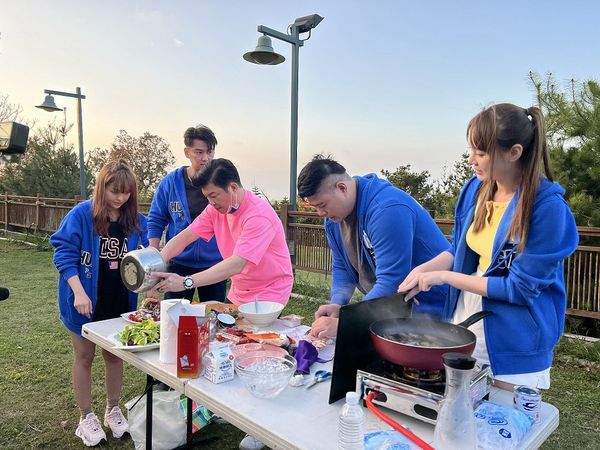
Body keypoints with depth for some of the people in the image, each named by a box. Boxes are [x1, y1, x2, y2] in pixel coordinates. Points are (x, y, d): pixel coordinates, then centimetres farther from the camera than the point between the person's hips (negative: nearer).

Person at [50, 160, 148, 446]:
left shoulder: (136, 221, -2)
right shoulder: (81, 214, -13)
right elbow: (64, 254, -14)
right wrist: (79, 292, -23)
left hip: (121, 302, 3)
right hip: (86, 301, -3)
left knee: (114, 356, 15)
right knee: (84, 358, 12)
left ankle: (113, 410, 35)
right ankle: (86, 417, 29)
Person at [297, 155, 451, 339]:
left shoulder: (387, 209, -27)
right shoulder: (334, 216, 1)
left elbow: (391, 283, -30)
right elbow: (341, 268, 9)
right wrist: (336, 304, -9)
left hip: (430, 306, -7)